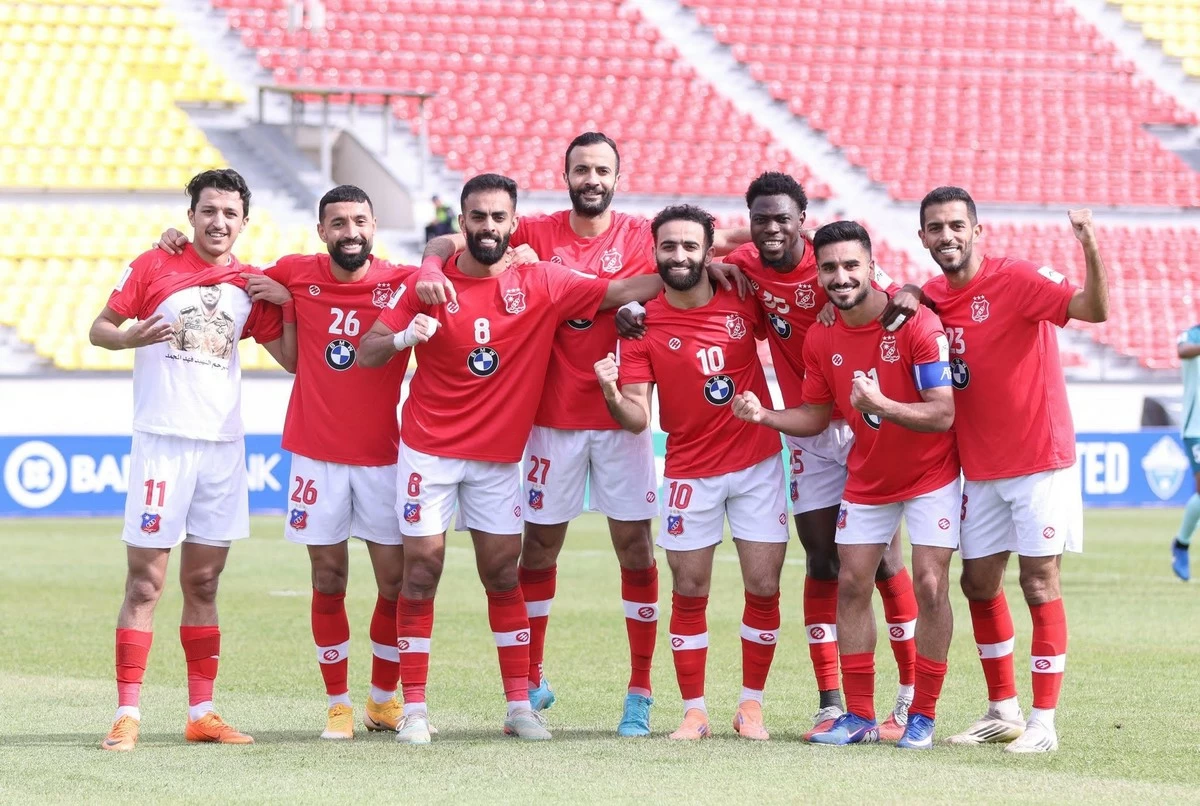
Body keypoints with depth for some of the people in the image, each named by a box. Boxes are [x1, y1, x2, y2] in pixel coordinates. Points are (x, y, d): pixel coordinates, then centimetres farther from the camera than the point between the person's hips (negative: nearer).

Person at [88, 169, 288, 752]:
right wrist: (130, 337, -20)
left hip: (223, 444, 4)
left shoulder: (250, 287, 9)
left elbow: (291, 356, 13)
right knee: (145, 582, -6)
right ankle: (127, 714, -5)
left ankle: (202, 713, 14)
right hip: (162, 441, -4)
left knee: (203, 583, 9)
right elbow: (98, 328, 1)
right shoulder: (154, 267, 0)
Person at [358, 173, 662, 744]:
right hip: (430, 449, -1)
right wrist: (404, 337, -25)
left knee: (503, 573, 4)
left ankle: (520, 706, 11)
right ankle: (414, 708, 2)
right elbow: (366, 354, -4)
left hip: (499, 455, 1)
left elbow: (619, 293, -3)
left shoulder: (540, 283, -2)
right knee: (422, 567, -3)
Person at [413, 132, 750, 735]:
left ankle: (640, 692, 9)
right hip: (553, 417, 0)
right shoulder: (537, 234, 0)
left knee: (635, 547, 1)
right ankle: (532, 682, 24)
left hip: (621, 416, 0)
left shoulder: (643, 237, 2)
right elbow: (451, 241, -5)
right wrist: (431, 266, -27)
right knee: (539, 546, 8)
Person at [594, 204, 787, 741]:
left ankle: (751, 705, 12)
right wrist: (612, 395, -32)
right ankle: (694, 711, 9)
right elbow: (637, 419, -11)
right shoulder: (643, 325, -6)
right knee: (689, 593, 1)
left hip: (757, 465, 1)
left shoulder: (744, 302, -3)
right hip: (689, 474, -1)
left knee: (764, 587, 0)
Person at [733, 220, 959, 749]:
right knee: (851, 585, 2)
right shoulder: (821, 339, -6)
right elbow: (816, 416, 5)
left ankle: (923, 716, 1)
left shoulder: (917, 324, -22)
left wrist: (882, 405, -41)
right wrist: (764, 415, -14)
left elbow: (943, 414, -25)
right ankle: (859, 716, 11)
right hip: (866, 480, 5)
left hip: (929, 477, -5)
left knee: (929, 586, -10)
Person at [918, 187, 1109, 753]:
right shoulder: (928, 298, 4)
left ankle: (1043, 722, 0)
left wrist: (1090, 250, -45)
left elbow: (1094, 310, -28)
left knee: (1039, 584, -4)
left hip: (1039, 461, -7)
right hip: (979, 469, 7)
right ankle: (1003, 711, 24)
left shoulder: (1016, 279, -15)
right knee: (979, 584, 11)